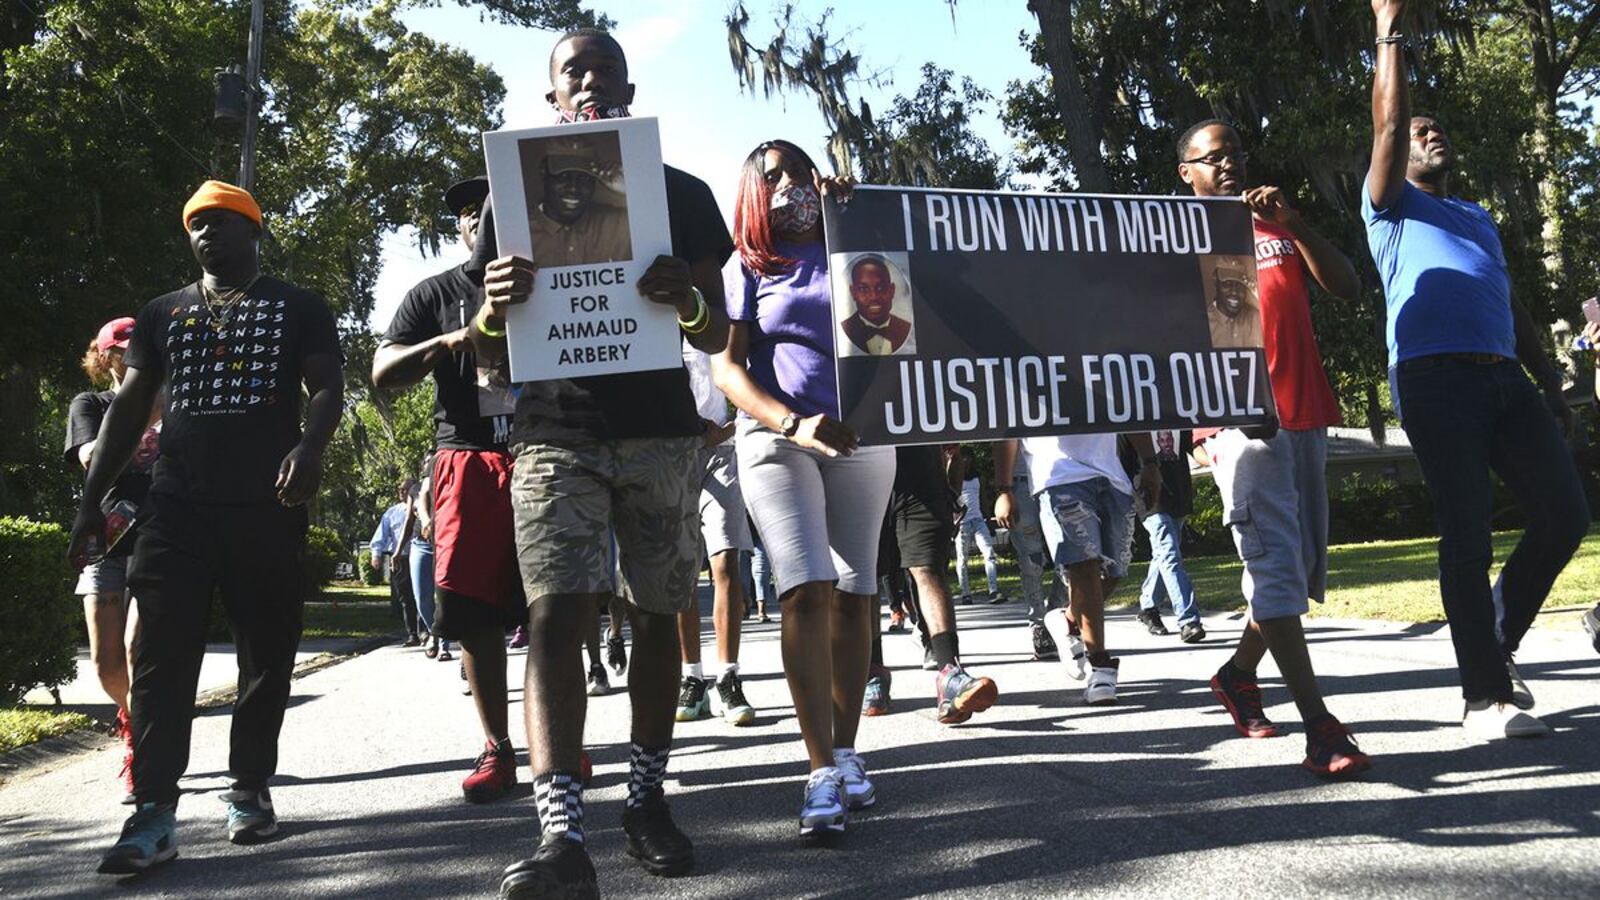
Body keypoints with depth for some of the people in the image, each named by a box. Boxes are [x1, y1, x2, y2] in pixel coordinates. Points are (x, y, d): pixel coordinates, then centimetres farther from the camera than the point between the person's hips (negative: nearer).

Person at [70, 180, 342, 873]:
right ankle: (154, 813, -6)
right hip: (176, 506, 2)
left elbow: (327, 387, 0)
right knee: (162, 654, -6)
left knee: (267, 652, 3)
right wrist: (92, 498, 8)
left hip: (267, 506, -2)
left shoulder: (298, 308, 10)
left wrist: (311, 445, -22)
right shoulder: (162, 315, 19)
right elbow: (129, 410, 16)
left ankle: (249, 790, 15)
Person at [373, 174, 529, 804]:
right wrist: (449, 342, -11)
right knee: (475, 613, -3)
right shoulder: (436, 295, 13)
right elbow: (382, 373, 5)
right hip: (470, 462, 0)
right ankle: (497, 751, 5)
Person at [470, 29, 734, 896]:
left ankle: (647, 798, 20)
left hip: (663, 431, 1)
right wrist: (495, 307, -15)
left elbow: (718, 338, 8)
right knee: (554, 614, -15)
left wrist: (689, 303, -16)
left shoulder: (683, 193, 11)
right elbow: (489, 352, 9)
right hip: (558, 432, -1)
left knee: (656, 617, 6)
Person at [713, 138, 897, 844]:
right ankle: (822, 775, -16)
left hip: (861, 436, 3)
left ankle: (846, 753, 14)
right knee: (806, 593, -16)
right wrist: (795, 424, -19)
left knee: (854, 595, 3)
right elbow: (727, 368, -2)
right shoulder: (748, 268, 7)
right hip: (777, 436, -3)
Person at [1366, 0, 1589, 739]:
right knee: (1468, 535, -9)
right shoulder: (1392, 206, 15)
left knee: (1565, 514, -2)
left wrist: (1550, 385, 19)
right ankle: (1485, 696, -5)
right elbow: (1388, 129, -2)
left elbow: (1512, 309, 27)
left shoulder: (1479, 219, 31)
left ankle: (1499, 642, 17)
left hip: (1505, 379, 6)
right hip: (1435, 380, -6)